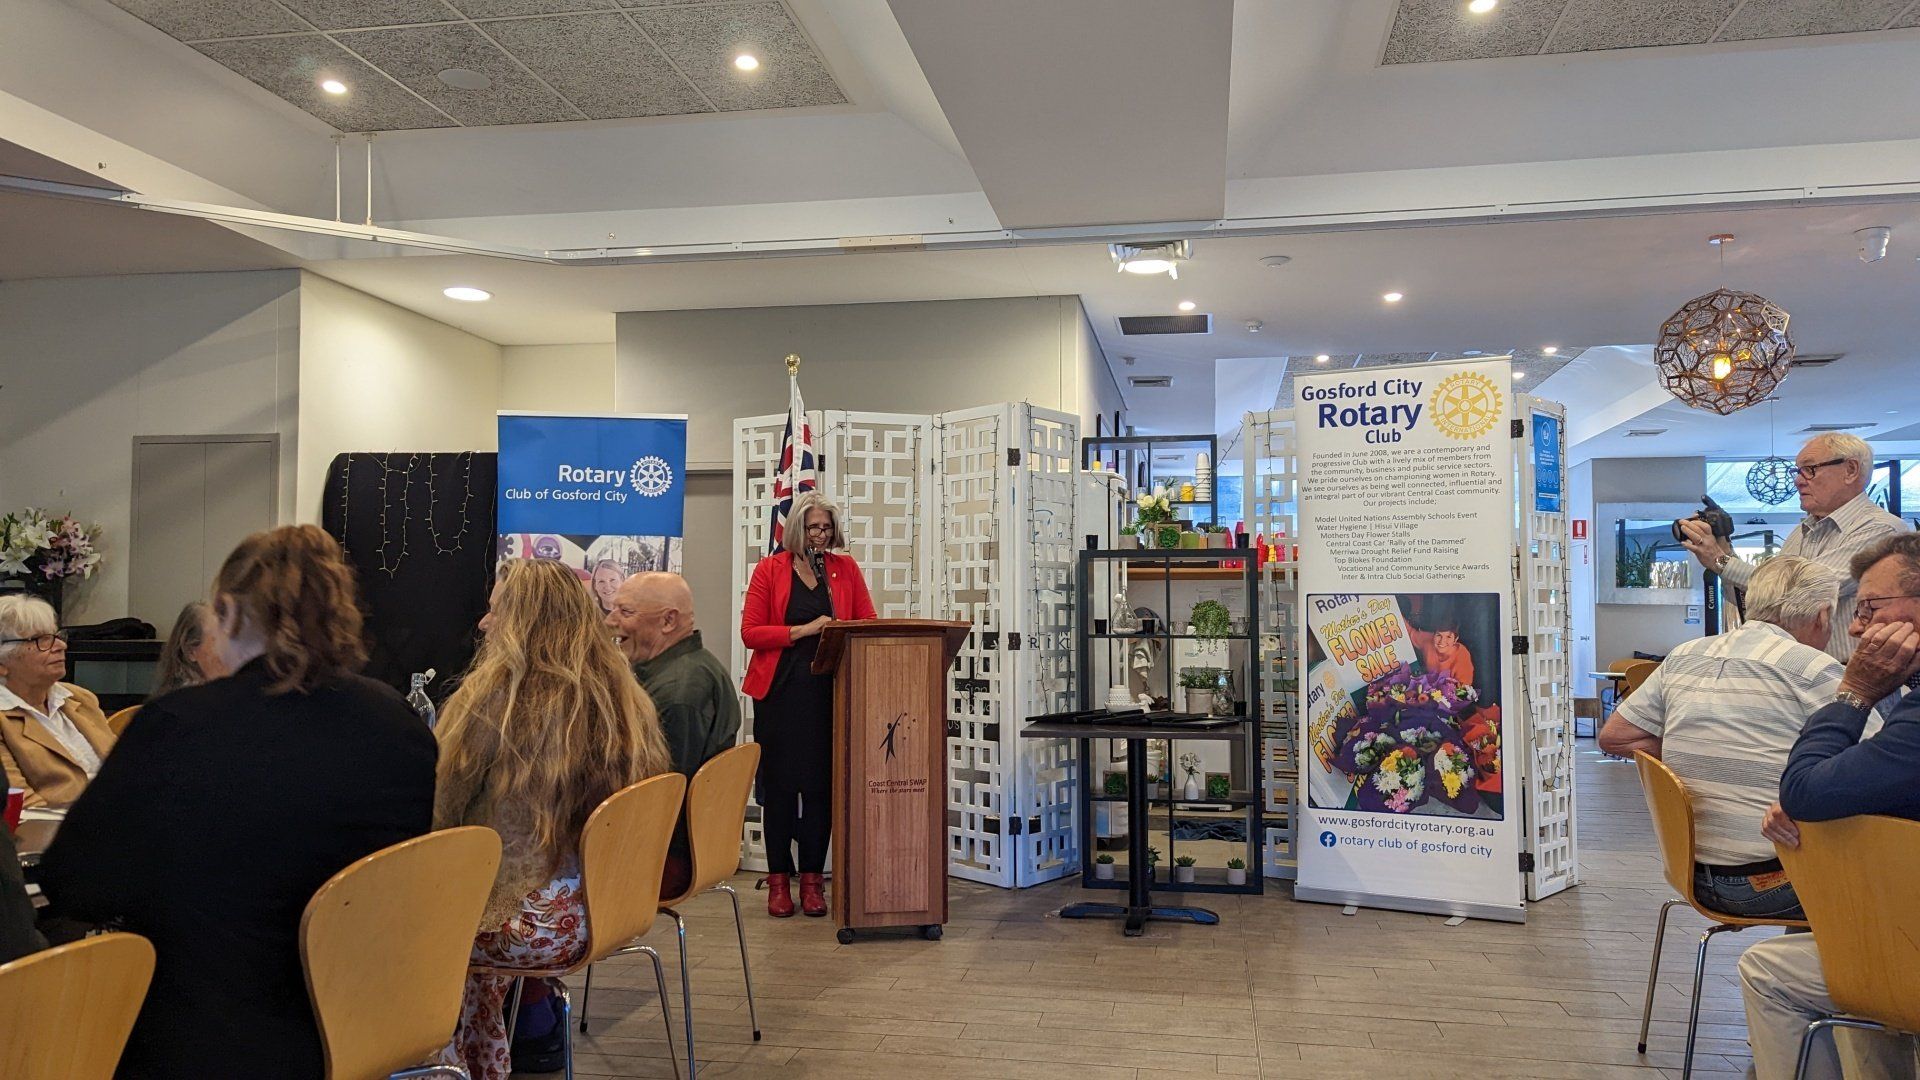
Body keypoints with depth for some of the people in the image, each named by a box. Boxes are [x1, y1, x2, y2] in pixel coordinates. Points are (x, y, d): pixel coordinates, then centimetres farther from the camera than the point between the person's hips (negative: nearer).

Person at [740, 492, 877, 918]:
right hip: (779, 690, -1)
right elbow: (750, 632, -4)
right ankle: (778, 879, 12)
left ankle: (813, 878, 12)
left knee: (820, 783, 2)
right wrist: (803, 630, -14)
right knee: (779, 783, 2)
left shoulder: (846, 569, 10)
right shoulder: (769, 569, 3)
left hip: (828, 690, 2)